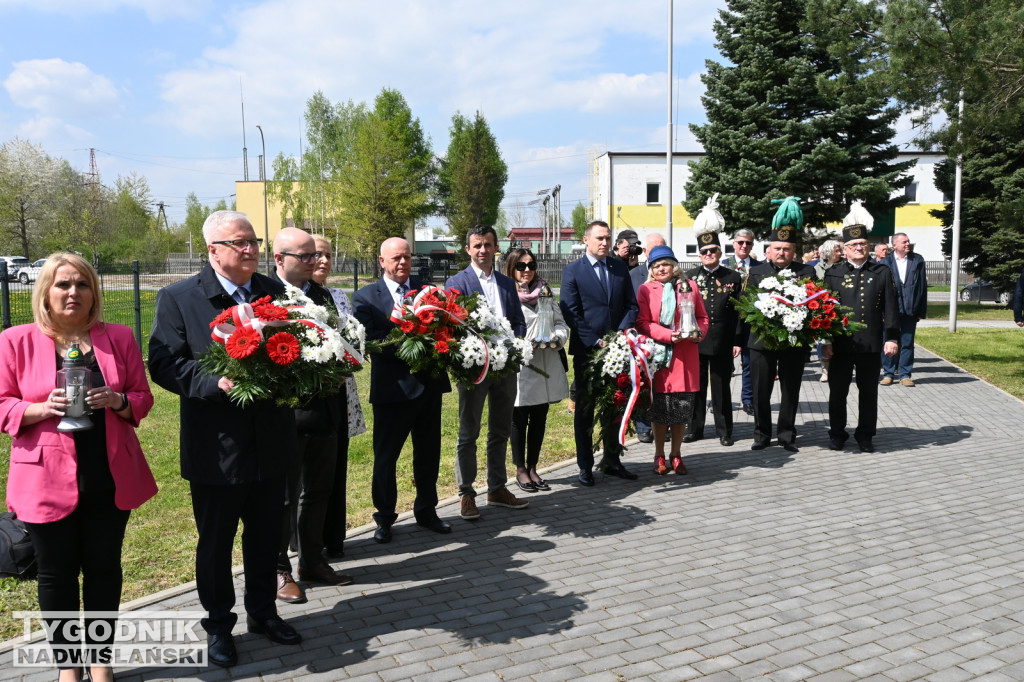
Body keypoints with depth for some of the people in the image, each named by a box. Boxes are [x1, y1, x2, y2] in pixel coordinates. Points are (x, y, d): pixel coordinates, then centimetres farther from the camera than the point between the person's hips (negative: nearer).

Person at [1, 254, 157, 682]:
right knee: (57, 574, 11)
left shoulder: (119, 338, 2)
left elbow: (142, 399, 6)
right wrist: (44, 408, -19)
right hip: (47, 479, -1)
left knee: (104, 567, 12)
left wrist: (116, 400, -15)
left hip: (110, 478, 2)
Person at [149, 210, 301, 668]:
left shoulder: (277, 293, 4)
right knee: (215, 542, 14)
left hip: (270, 443, 4)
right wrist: (216, 383, -25)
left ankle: (262, 612, 39)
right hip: (215, 447, -3)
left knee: (266, 535, 18)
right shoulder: (178, 298, -6)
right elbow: (164, 364, -11)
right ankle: (218, 625, 33)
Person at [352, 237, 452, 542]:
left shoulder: (427, 289, 8)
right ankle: (384, 517, 25)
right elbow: (369, 340, -15)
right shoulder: (365, 297, -3)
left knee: (429, 453, 15)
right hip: (393, 387, -3)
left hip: (429, 383, 4)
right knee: (385, 456, 9)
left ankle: (426, 510, 32)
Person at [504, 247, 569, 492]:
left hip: (545, 367, 5)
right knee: (519, 420, 6)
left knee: (539, 419, 13)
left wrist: (557, 338, -9)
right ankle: (520, 470, 22)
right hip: (519, 368, -5)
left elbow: (560, 323, 11)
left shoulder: (545, 293, 12)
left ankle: (532, 467, 27)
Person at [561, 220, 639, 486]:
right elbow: (571, 314, -8)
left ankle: (612, 462, 25)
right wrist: (597, 342, -14)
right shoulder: (572, 271, -2)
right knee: (585, 410, 5)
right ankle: (585, 467, 15)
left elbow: (631, 305, 8)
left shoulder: (620, 268, 10)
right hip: (586, 351, -4)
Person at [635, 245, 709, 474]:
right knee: (659, 409, 4)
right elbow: (642, 322, -4)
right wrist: (668, 335, -17)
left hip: (686, 357, 2)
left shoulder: (690, 286, 10)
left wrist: (698, 333, -9)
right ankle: (659, 455, 18)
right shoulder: (645, 290, 4)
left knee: (683, 409, 4)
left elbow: (702, 317, 12)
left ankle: (675, 454, 19)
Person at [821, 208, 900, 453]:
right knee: (837, 391, 7)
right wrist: (826, 340, -4)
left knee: (868, 392, 9)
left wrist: (891, 338, -3)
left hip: (871, 345, 1)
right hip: (840, 344, 0)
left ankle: (865, 435, 22)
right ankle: (837, 433, 21)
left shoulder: (882, 273, 6)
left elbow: (891, 308, 4)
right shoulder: (833, 274, 4)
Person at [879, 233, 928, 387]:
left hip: (910, 310, 1)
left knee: (907, 343, 7)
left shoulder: (917, 260, 4)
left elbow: (922, 286, 4)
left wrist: (921, 311, 0)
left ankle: (905, 374, 15)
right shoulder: (885, 262, -1)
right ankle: (888, 373, 17)